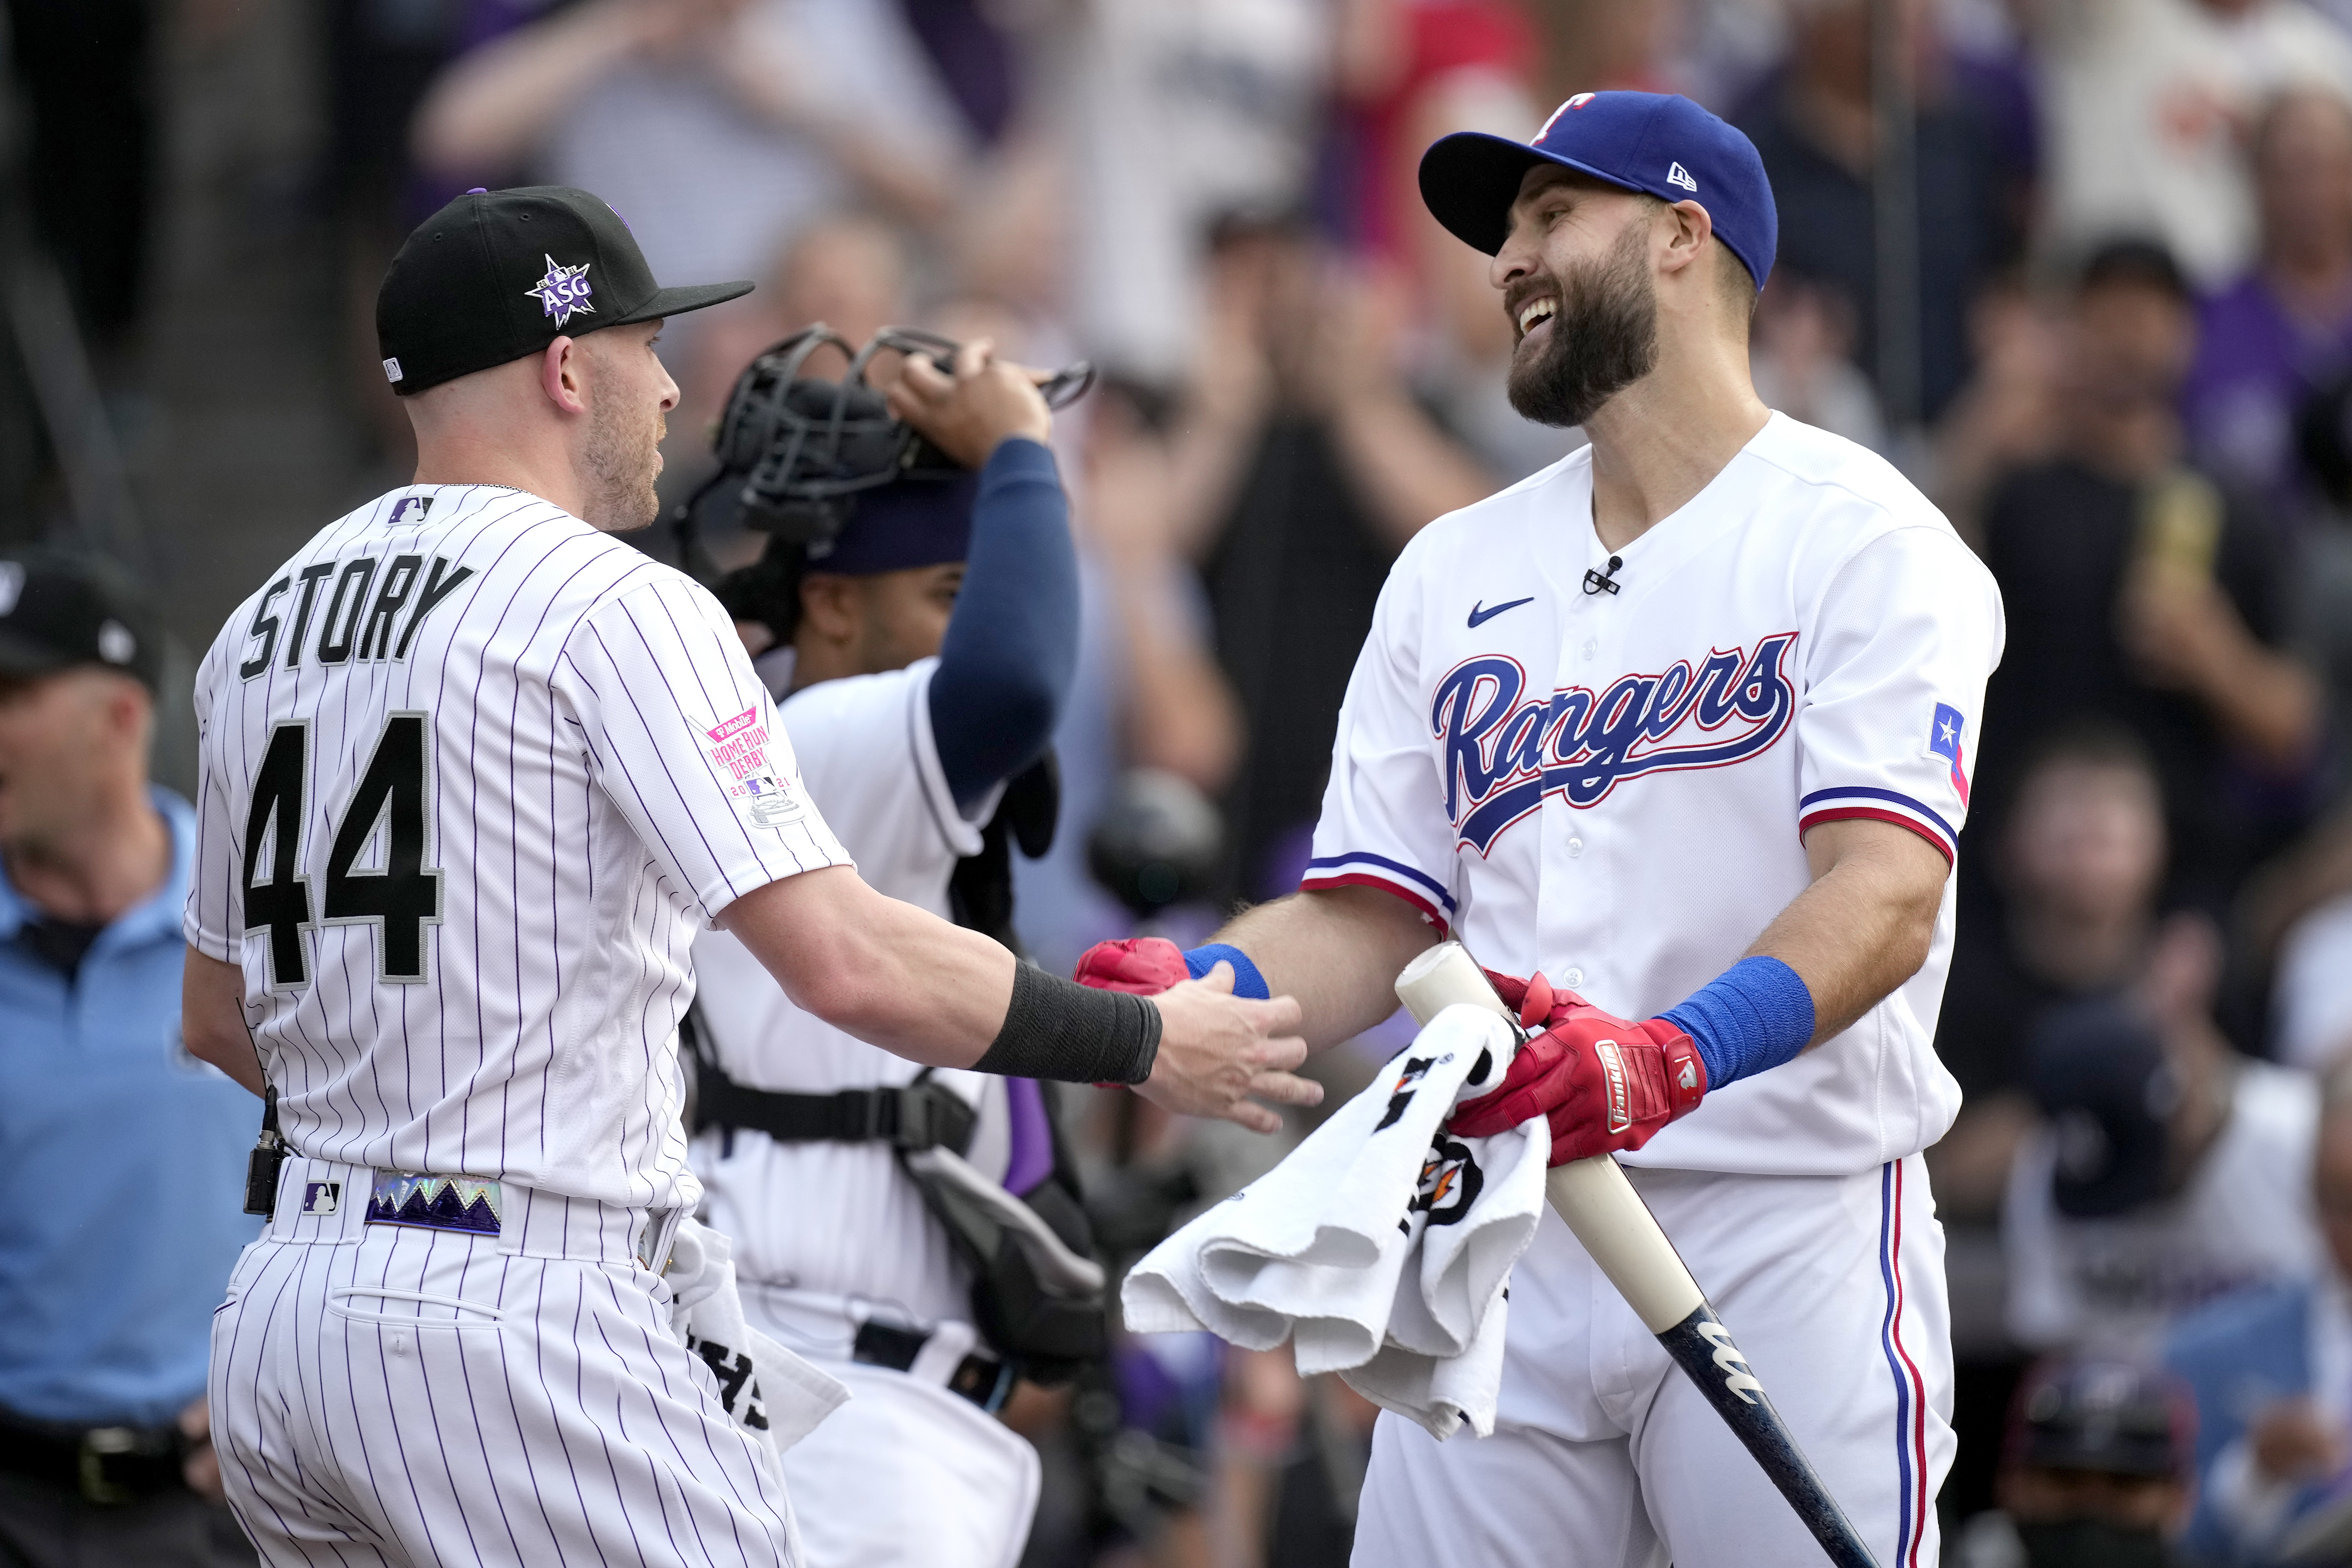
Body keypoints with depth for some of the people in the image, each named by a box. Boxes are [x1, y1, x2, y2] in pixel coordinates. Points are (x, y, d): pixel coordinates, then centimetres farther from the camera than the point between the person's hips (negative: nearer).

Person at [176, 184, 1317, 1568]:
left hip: (284, 1302, 9)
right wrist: (1147, 1047, -5)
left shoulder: (265, 623, 15)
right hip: (510, 1324, -9)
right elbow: (845, 962, -17)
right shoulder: (614, 607, -9)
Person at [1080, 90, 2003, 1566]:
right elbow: (1369, 927, 14)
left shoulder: (1862, 537, -2)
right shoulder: (1453, 573, 17)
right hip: (1501, 1257, 5)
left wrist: (1675, 1053, -33)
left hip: (1789, 1239, -5)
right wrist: (1199, 991, -8)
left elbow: (1884, 895, -15)